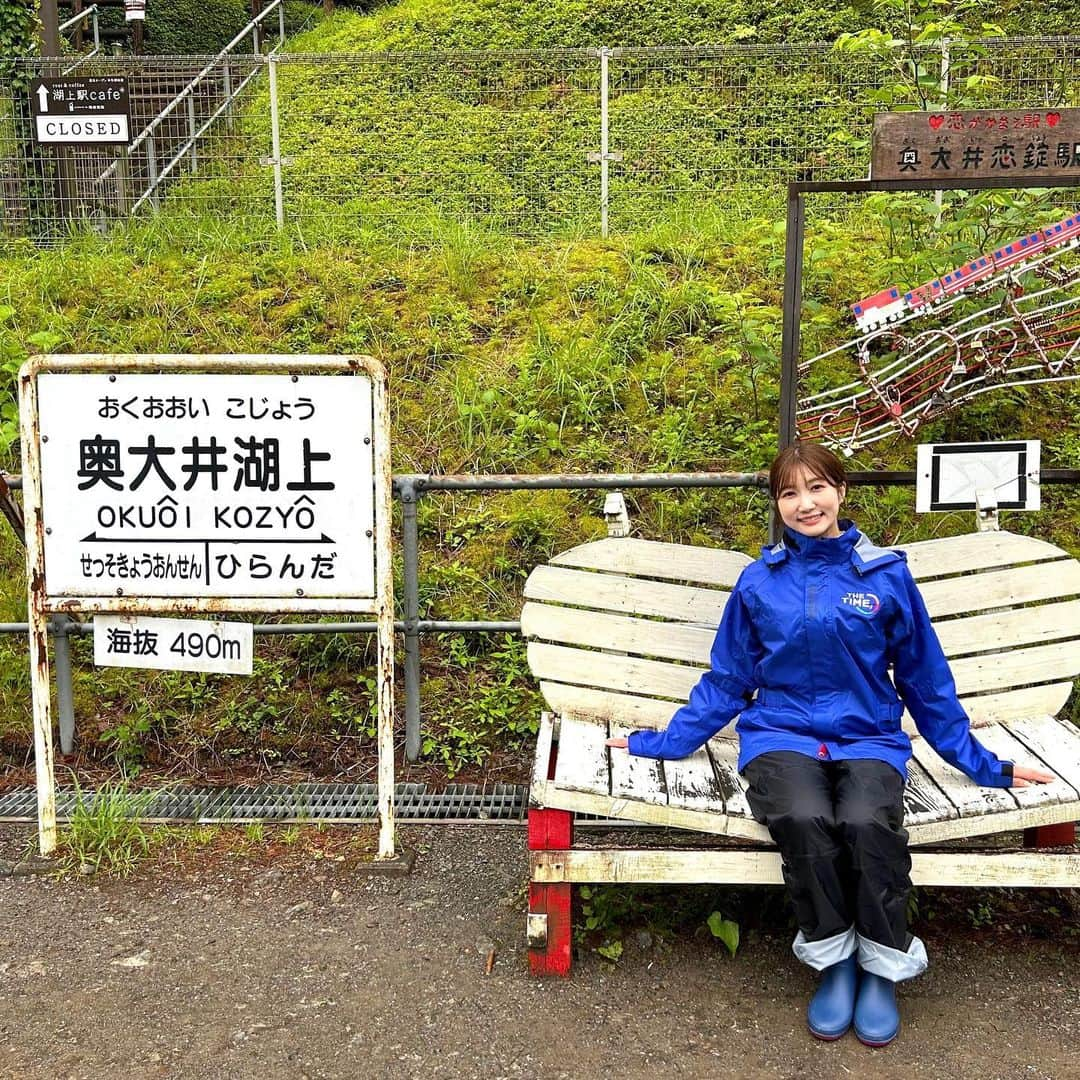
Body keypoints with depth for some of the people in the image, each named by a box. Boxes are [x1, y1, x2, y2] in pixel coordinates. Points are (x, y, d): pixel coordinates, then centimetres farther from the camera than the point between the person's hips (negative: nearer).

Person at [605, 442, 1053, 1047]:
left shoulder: (887, 574, 5)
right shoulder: (759, 581, 8)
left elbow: (926, 679, 12)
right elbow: (726, 681, 15)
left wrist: (980, 764, 14)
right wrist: (664, 743, 12)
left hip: (867, 738, 0)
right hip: (782, 736, 1)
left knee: (868, 822, -33)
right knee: (804, 818, -33)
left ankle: (882, 968, -8)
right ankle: (833, 961, -8)